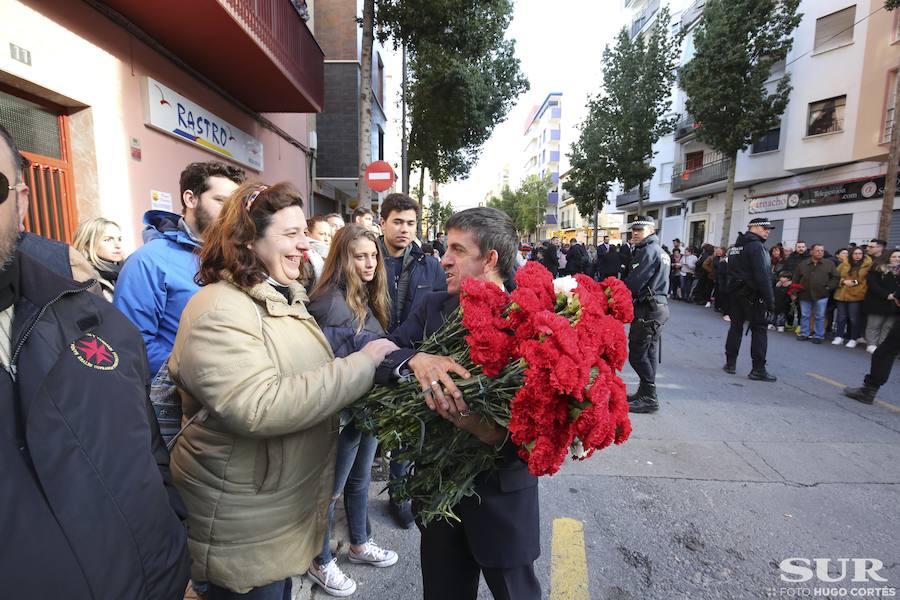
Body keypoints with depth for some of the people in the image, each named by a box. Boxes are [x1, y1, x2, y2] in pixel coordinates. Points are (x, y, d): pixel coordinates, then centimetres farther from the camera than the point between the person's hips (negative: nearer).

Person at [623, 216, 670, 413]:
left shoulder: (648, 251, -13)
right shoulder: (660, 251, 19)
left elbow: (633, 283, -21)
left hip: (648, 309, -11)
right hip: (659, 306, 11)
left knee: (637, 354, -6)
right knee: (649, 353, 15)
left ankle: (649, 398, 0)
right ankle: (645, 393, 24)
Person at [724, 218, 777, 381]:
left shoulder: (735, 246, 15)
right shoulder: (756, 246, -12)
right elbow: (762, 275, -19)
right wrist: (770, 299, -17)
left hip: (735, 292, 8)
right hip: (753, 294, -8)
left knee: (736, 326, 12)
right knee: (759, 329, -1)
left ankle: (730, 363, 15)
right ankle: (758, 369, 1)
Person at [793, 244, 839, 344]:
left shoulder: (829, 264, 3)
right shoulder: (803, 264, 5)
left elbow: (835, 278, 4)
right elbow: (796, 279, 8)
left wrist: (829, 287, -7)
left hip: (821, 295, -1)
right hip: (805, 294, 1)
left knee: (820, 317, 4)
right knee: (804, 316, 9)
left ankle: (818, 336, 13)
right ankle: (804, 334, 19)